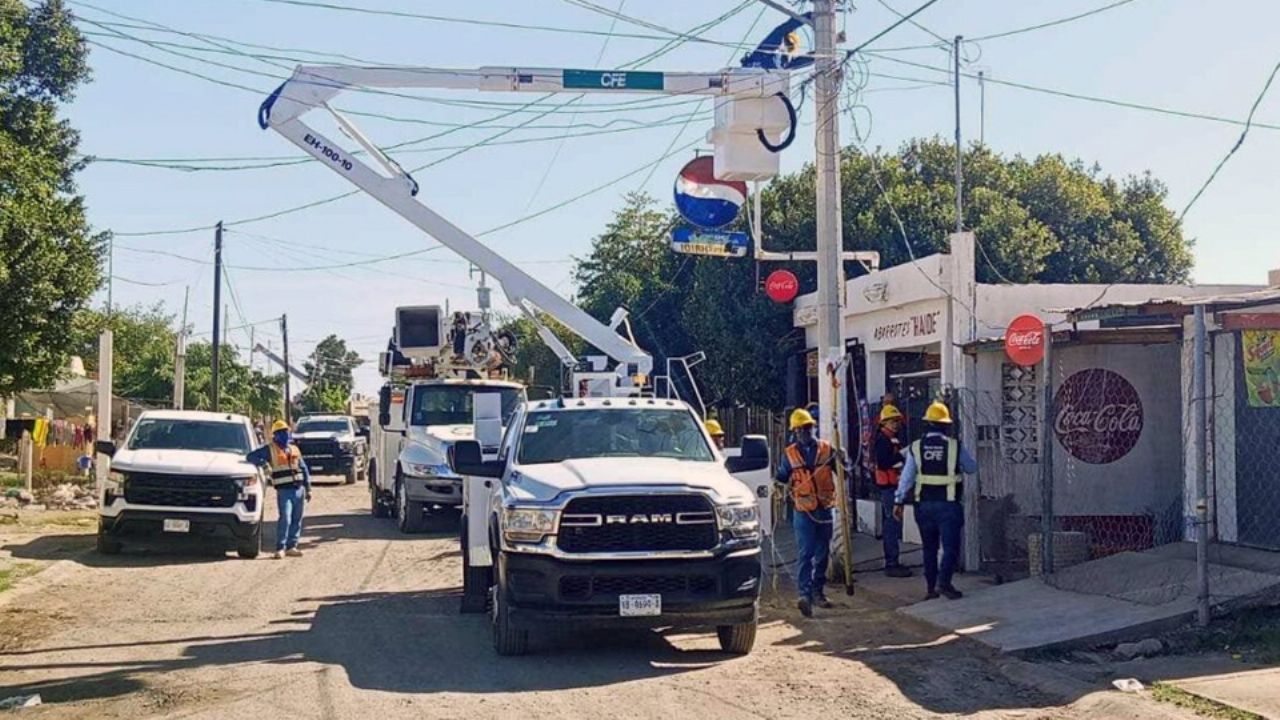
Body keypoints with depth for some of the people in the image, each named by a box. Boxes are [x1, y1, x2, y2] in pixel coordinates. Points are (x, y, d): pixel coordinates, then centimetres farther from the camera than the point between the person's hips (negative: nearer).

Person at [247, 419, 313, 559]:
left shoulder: (295, 449, 18)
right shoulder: (270, 449, 4)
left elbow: (304, 468, 19)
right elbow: (251, 457, -1)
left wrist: (308, 488, 14)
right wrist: (263, 463, -16)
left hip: (299, 489, 5)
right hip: (284, 491, -5)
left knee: (296, 520, 6)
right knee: (285, 519, -15)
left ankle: (291, 546, 13)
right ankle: (280, 548, -12)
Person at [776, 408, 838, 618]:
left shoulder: (827, 449, 3)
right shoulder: (790, 454, 3)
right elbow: (781, 477, 12)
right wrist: (777, 485, -8)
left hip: (824, 510, 2)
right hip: (803, 512, -2)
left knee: (822, 554, 11)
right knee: (806, 553, -12)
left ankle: (817, 592, 23)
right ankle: (804, 594, -19)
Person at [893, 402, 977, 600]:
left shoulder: (916, 447, -1)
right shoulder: (955, 446, -7)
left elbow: (906, 477, 0)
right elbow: (973, 468, 8)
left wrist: (899, 501, 6)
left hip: (924, 504, 3)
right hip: (948, 504, -3)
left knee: (929, 547, 13)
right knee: (951, 546, 0)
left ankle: (931, 587, 15)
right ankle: (943, 581, -17)